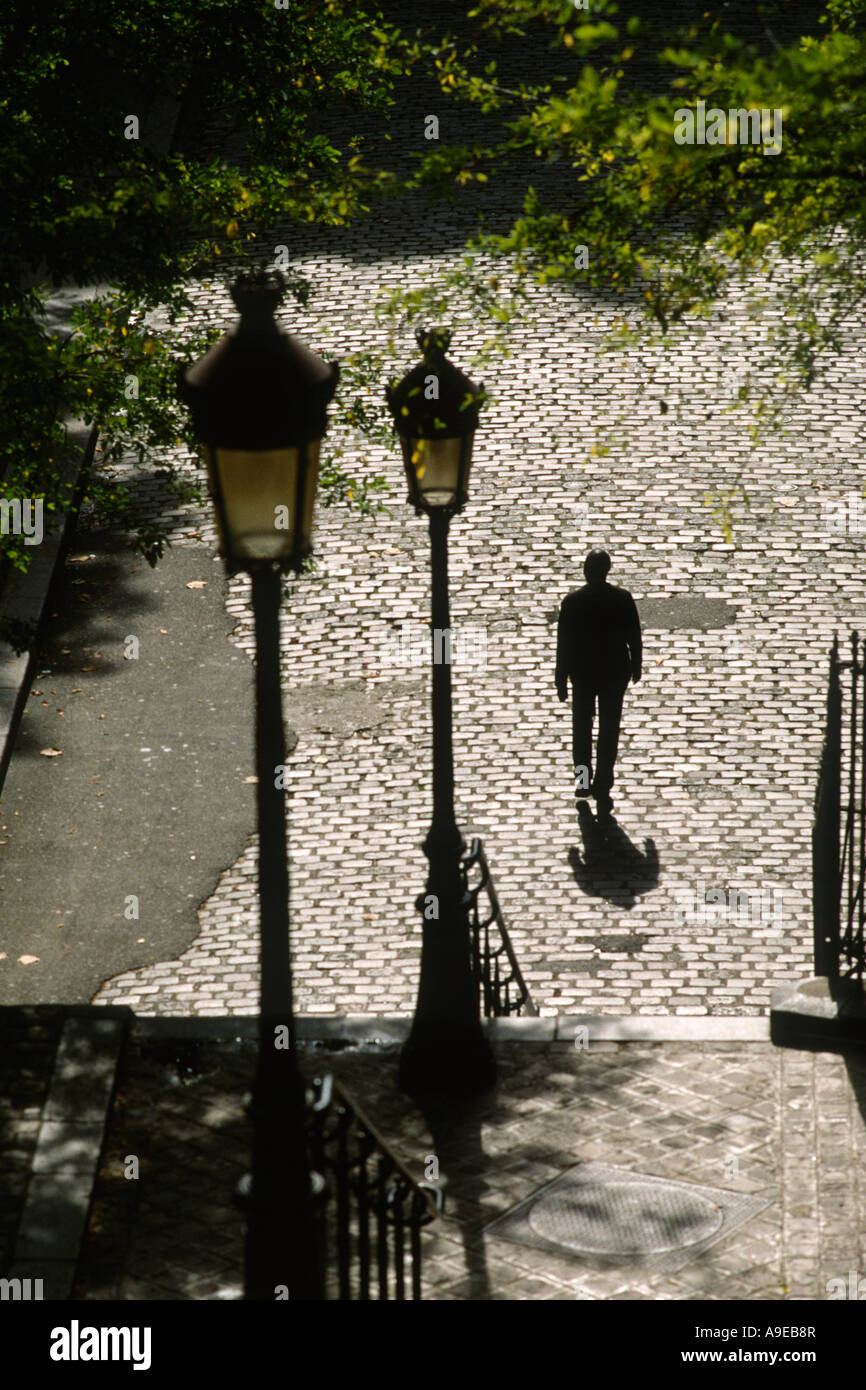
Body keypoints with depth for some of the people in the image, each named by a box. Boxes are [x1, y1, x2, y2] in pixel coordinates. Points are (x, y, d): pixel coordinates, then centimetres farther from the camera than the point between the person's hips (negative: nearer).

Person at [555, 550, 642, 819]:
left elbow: (563, 643, -8)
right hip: (615, 672, 0)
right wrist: (635, 666, 13)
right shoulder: (622, 599, -11)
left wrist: (561, 679, 1)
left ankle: (583, 781, 25)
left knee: (582, 727, 19)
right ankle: (602, 789, 5)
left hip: (582, 673, 0)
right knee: (609, 730, 7)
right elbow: (634, 636, -3)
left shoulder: (572, 601, -12)